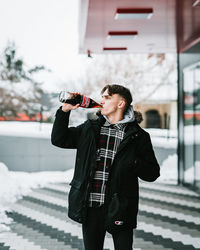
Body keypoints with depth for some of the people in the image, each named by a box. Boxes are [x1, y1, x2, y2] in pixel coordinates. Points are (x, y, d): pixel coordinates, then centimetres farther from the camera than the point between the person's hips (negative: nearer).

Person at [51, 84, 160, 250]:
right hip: (91, 206, 3)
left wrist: (134, 163, -18)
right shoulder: (90, 129, 11)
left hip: (120, 207, -3)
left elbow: (153, 173, 1)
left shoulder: (137, 135, 0)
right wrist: (64, 111, 2)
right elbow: (59, 139, 12)